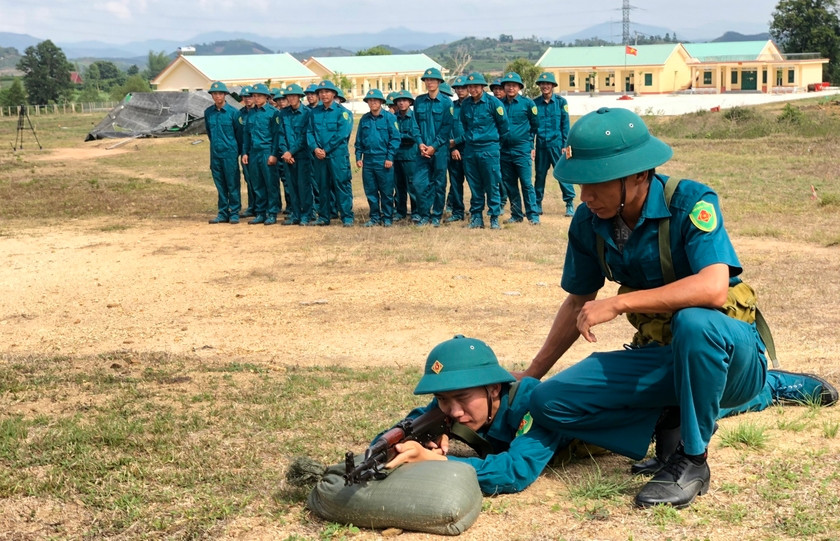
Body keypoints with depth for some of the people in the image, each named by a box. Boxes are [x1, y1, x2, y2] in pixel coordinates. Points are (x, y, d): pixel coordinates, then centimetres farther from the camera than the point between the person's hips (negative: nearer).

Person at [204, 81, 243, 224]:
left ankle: (234, 213, 6)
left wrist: (237, 151, 6)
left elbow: (239, 132, 1)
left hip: (230, 153, -4)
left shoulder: (233, 112, -7)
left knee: (232, 184, 0)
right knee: (220, 185, 9)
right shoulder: (208, 112, 5)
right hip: (215, 153, 4)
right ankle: (223, 213, 14)